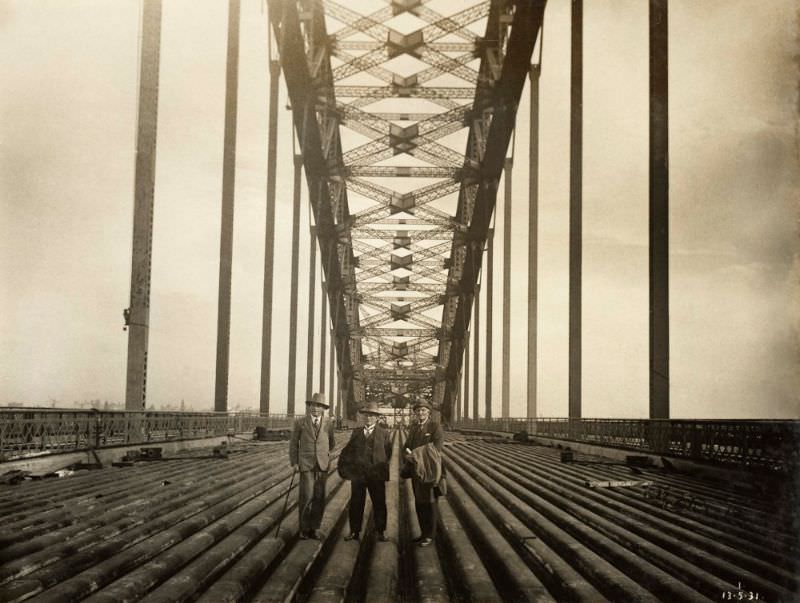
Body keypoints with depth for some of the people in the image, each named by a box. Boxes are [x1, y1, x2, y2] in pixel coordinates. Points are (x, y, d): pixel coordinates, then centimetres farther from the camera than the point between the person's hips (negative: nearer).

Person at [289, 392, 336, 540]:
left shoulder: (328, 422, 6)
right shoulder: (300, 422, 2)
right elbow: (293, 443, 7)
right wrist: (294, 462, 3)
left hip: (322, 464, 2)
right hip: (306, 464, -2)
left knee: (319, 497, 3)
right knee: (307, 496, -8)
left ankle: (315, 528, 14)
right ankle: (304, 528, 6)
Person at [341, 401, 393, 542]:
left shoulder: (384, 433, 3)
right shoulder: (356, 433, 11)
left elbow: (388, 452, 1)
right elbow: (347, 451, 14)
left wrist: (382, 464, -5)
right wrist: (350, 464, 3)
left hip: (377, 475, -2)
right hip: (358, 474, 2)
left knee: (379, 504, 4)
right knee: (356, 504, 5)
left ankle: (379, 532, 13)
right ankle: (354, 531, 13)